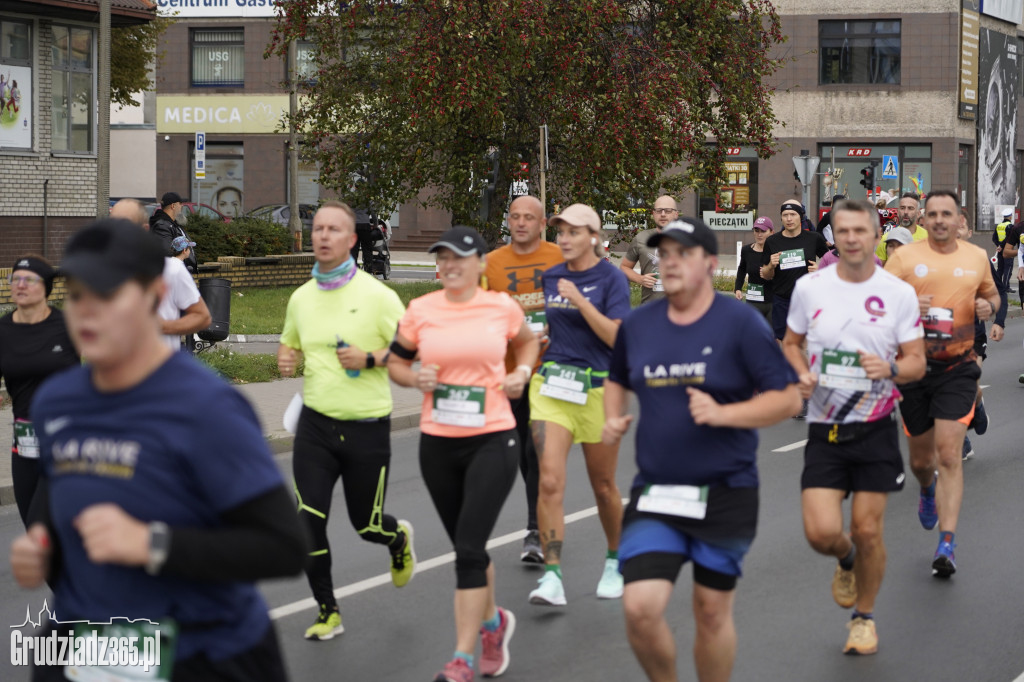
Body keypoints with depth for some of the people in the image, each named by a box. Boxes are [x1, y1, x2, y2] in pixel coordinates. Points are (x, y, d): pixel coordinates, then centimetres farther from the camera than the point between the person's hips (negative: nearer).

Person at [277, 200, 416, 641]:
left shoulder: (377, 295, -8)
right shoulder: (301, 298, 6)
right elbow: (289, 343, 23)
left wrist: (369, 359, -19)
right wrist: (286, 359, 1)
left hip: (367, 426, -3)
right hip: (315, 425, 3)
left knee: (366, 525, 8)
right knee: (308, 520, -9)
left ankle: (399, 540, 45)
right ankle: (327, 611, 6)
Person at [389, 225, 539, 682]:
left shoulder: (502, 307, -1)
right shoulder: (420, 311, 0)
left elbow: (527, 340, 20)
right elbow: (395, 362, 12)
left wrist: (522, 372, 2)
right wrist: (415, 378, -8)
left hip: (493, 440, -3)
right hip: (438, 443, 3)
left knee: (469, 547, -13)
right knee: (466, 545, 14)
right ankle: (492, 622, 42)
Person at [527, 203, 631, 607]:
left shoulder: (611, 278, -5)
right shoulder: (551, 278, 9)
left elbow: (616, 336, -16)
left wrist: (580, 299, -21)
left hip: (598, 388, -3)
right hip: (551, 385, 3)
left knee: (603, 486, 11)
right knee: (550, 482, -12)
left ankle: (615, 562, 34)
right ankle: (552, 577, -15)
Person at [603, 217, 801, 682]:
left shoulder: (740, 323, -7)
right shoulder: (638, 324, 6)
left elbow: (788, 398, -8)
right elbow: (617, 379, 26)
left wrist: (723, 413, -20)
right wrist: (613, 418, 6)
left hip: (725, 494, -3)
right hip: (654, 491, 3)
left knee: (712, 611, 7)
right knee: (640, 608, -10)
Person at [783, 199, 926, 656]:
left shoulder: (899, 293, -3)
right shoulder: (809, 287, -1)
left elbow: (917, 362, 1)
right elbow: (791, 343, 14)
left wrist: (890, 368, -21)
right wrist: (801, 375, -7)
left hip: (875, 429, -1)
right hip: (824, 430, 1)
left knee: (867, 531, 2)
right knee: (821, 532, -11)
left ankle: (864, 617, 26)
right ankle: (846, 561, 27)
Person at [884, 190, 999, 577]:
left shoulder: (977, 258, 6)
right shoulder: (904, 257, -1)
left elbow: (991, 294, 21)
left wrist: (988, 306, -2)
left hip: (957, 367, 0)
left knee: (949, 454, -13)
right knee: (920, 458, 12)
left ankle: (947, 545, -11)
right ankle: (928, 490, 51)